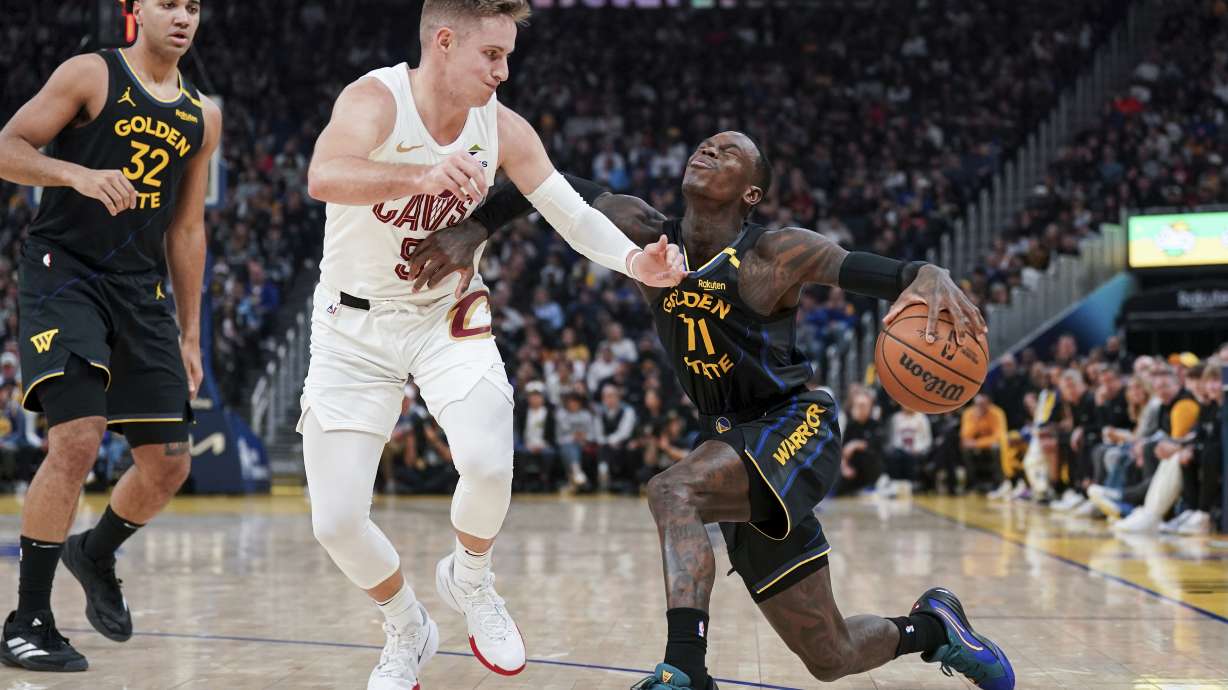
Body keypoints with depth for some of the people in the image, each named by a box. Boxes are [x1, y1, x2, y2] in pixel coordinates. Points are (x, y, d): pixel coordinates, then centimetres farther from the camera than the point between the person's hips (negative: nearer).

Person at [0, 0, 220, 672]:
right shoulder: (90, 75, -4)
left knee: (168, 464, 5)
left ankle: (94, 553, 37)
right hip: (62, 271, -6)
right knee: (77, 440, -21)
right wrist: (79, 174, -26)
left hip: (142, 290, 6)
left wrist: (188, 335, 16)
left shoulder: (202, 116, 12)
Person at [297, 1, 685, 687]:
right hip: (354, 327, -2)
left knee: (488, 463, -25)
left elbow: (573, 214, -3)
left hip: (448, 318, 2)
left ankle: (470, 578, 9)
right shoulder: (377, 99, -22)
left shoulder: (501, 126, -8)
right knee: (336, 521, -8)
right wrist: (420, 176, -61)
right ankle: (408, 630, 23)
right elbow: (324, 176, -43)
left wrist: (636, 261, -23)